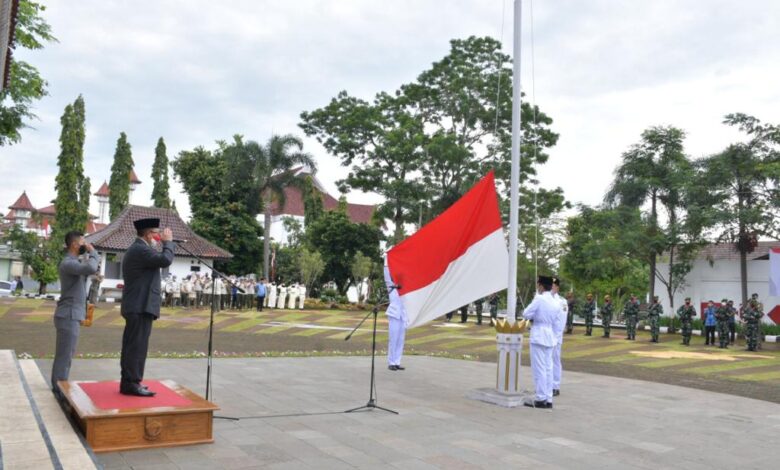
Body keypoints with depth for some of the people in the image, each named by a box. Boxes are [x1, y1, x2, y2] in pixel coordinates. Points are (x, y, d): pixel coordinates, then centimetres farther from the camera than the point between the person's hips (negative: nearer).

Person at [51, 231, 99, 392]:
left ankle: (59, 388, 20)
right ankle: (60, 390, -3)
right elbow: (91, 268, -32)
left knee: (66, 354, 14)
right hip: (69, 316, -10)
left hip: (72, 315, 10)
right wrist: (93, 252, -16)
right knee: (64, 355, -7)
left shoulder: (75, 262, 16)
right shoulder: (67, 263, -16)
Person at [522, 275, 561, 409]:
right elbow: (557, 324, 12)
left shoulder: (539, 299, -13)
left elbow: (527, 314, -11)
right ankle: (548, 399, 14)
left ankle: (540, 399, 1)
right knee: (548, 368, 10)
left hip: (538, 337, -7)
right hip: (550, 338, 7)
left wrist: (533, 317, 9)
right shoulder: (556, 303, 7)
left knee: (539, 368, -2)